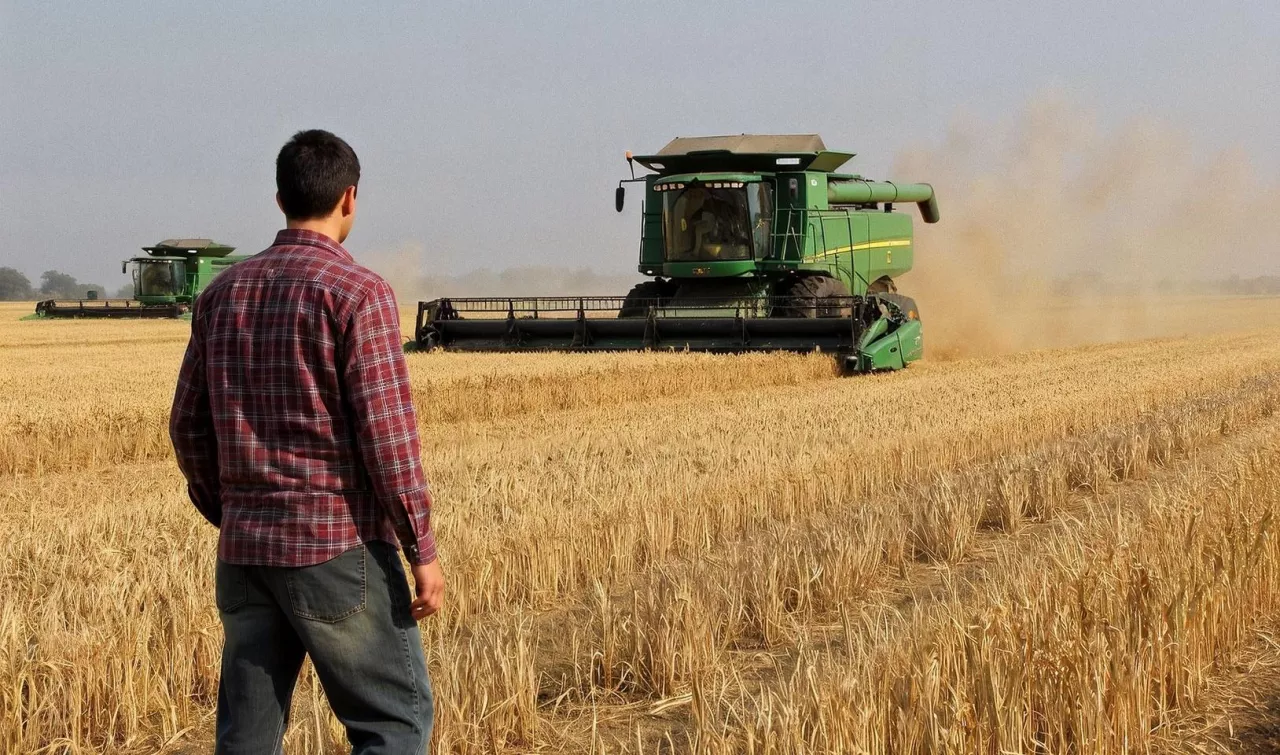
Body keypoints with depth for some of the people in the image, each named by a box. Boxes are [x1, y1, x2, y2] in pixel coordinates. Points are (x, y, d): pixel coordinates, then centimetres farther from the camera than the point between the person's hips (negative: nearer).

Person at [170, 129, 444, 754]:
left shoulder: (223, 293, 9)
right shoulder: (357, 292, -10)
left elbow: (188, 425, 13)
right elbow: (387, 431, -15)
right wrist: (423, 551, -9)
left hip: (245, 551, 6)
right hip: (339, 545, -6)